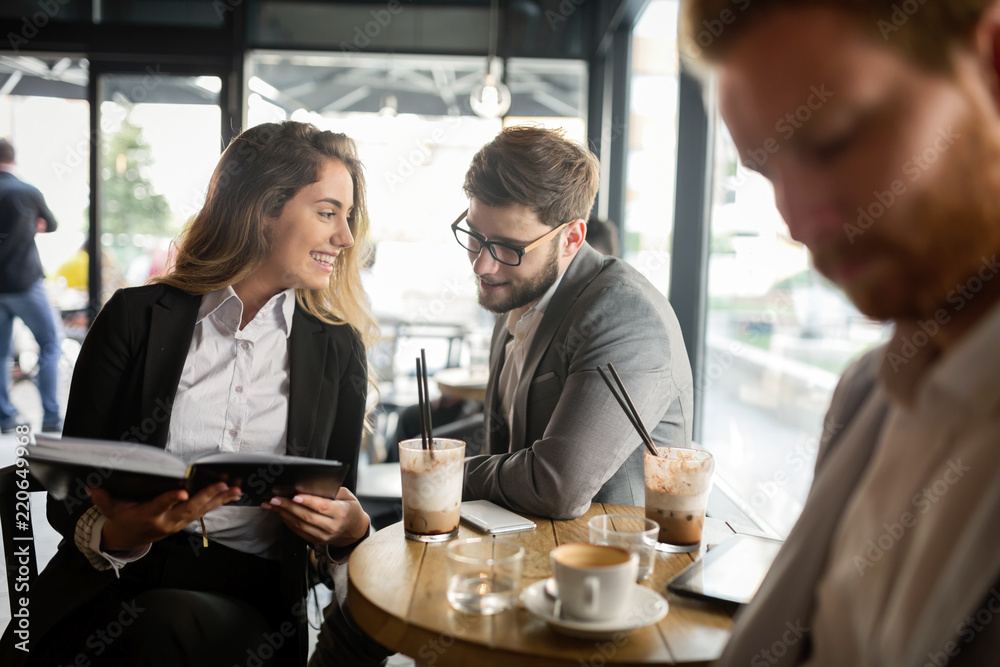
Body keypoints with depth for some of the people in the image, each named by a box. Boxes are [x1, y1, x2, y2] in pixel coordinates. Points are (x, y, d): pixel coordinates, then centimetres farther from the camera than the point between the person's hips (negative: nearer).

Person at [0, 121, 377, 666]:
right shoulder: (136, 318, 3)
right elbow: (67, 497, 2)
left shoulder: (338, 349, 7)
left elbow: (341, 515, 12)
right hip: (111, 584, 0)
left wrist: (350, 528, -12)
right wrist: (120, 534, -21)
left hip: (251, 596, 1)